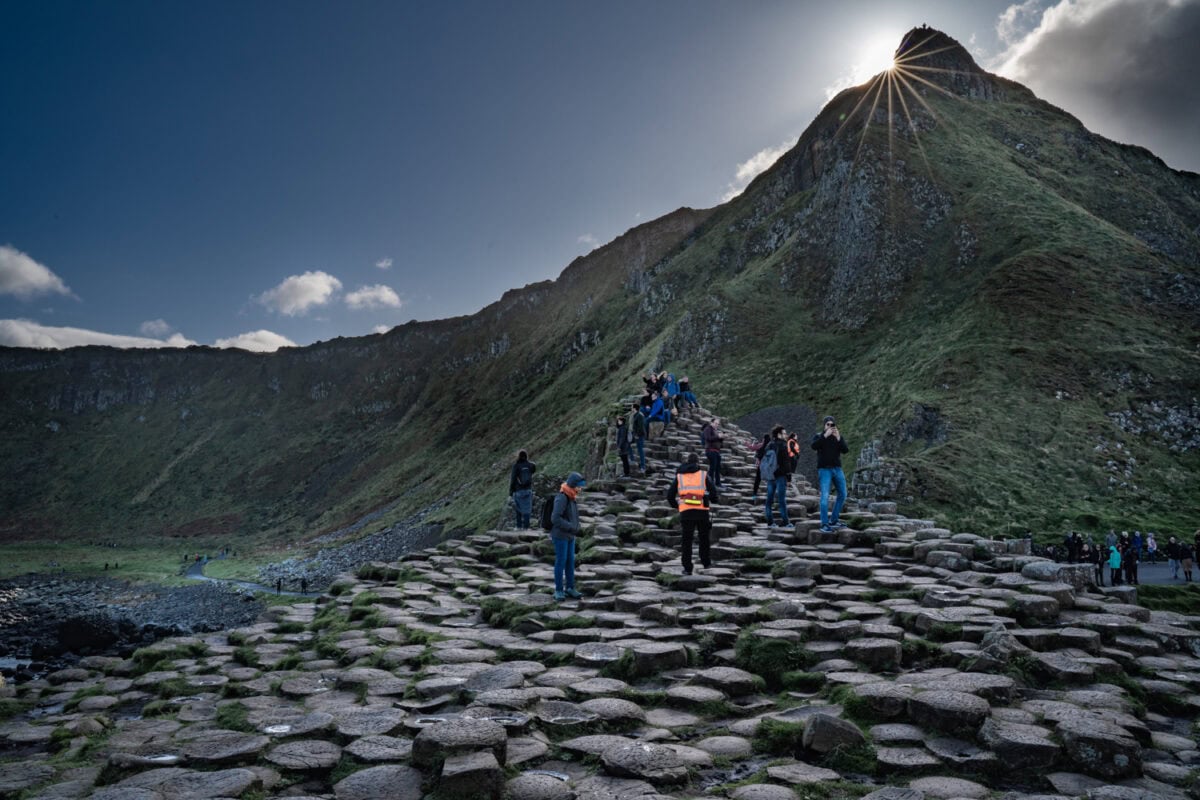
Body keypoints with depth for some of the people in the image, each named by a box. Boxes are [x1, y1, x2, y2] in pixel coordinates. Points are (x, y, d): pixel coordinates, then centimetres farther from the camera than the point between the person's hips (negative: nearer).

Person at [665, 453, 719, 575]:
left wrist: (676, 505, 26)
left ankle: (687, 568, 5)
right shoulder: (704, 475, 7)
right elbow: (713, 492, -4)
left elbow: (670, 495, 9)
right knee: (704, 537, 19)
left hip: (686, 512, 0)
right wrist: (716, 500, 18)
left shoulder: (679, 476, 12)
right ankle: (706, 562, 29)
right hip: (702, 511, 0)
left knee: (687, 540, 7)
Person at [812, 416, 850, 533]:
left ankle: (834, 520, 21)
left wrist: (838, 438, -18)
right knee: (825, 497, -12)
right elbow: (814, 446, -20)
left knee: (842, 495, 9)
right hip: (824, 470, -5)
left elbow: (846, 450, -6)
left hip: (837, 469, 5)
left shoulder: (838, 437, 8)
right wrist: (825, 435, -25)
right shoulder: (819, 436, 0)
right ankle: (824, 524, -11)